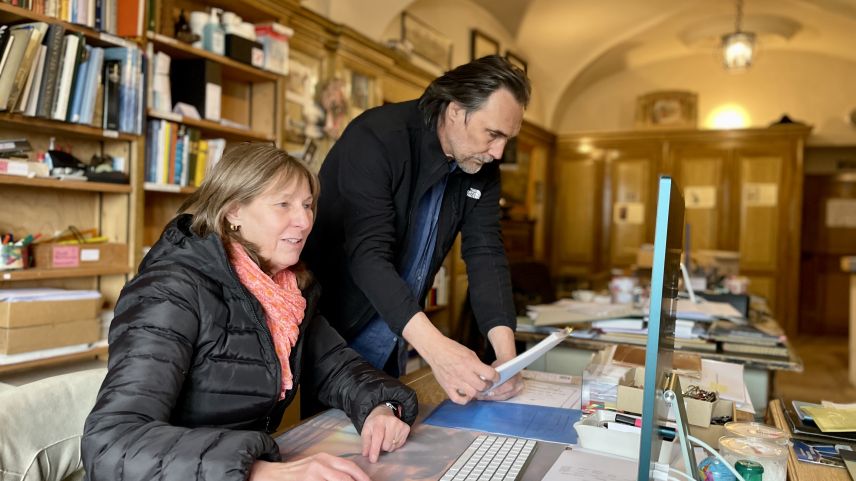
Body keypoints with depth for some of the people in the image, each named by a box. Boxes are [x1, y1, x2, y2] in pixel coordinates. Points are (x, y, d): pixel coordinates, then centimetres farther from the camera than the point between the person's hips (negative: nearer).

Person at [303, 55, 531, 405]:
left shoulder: (482, 168, -3)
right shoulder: (376, 139, -24)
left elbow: (486, 254, -7)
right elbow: (368, 255, -32)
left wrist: (506, 353, -20)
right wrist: (435, 348, -43)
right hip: (332, 334, -6)